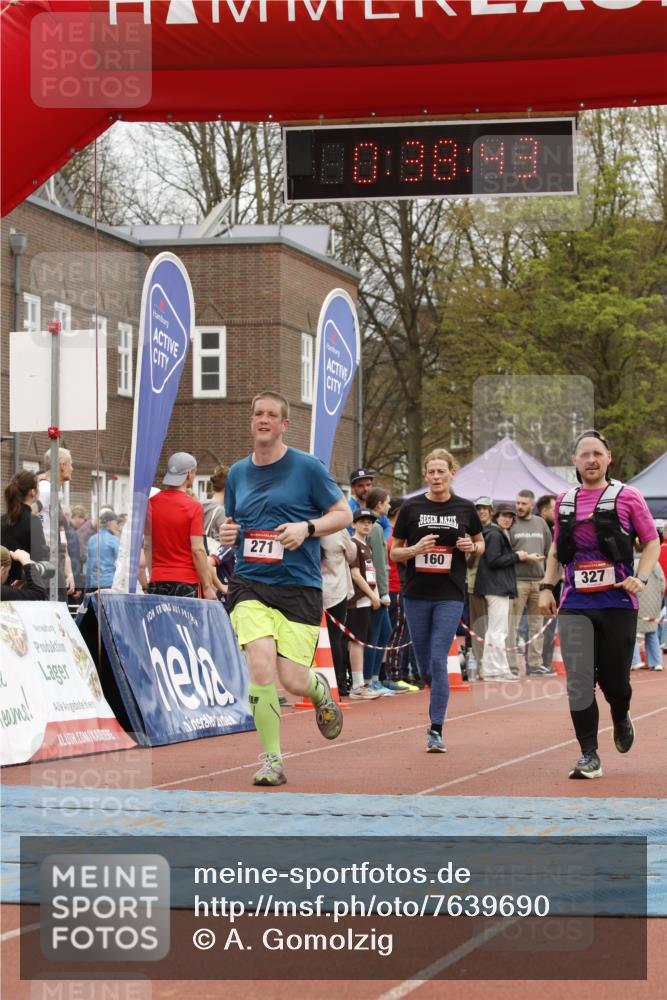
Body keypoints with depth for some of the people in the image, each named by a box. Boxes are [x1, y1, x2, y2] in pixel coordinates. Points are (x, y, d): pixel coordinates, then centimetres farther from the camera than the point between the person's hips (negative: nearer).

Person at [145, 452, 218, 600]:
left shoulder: (152, 503, 5)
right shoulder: (193, 506, -8)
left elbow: (147, 546, 11)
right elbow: (198, 550, -11)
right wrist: (207, 587, -6)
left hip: (157, 581, 4)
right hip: (186, 582, -4)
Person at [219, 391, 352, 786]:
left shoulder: (307, 467, 0)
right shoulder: (238, 473, 12)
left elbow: (344, 514, 3)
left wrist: (306, 527, -14)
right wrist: (228, 533, 1)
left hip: (299, 587, -2)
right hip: (250, 584, 2)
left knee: (293, 680, -6)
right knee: (261, 665, -19)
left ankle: (319, 688, 34)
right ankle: (272, 759, -7)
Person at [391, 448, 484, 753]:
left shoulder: (465, 508, 3)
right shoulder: (411, 507, 1)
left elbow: (481, 544, 17)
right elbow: (394, 552, 5)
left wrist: (471, 546, -6)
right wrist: (415, 550, -15)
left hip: (450, 595, -1)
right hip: (416, 594, 1)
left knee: (438, 661, -11)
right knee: (424, 665, 6)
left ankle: (436, 730, -7)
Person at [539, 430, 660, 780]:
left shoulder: (627, 497, 0)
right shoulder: (564, 502, 10)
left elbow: (652, 542, 3)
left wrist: (641, 577, -13)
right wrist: (547, 586, 11)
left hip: (618, 603, -2)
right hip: (575, 605, 2)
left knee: (614, 678, 3)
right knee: (578, 681, -9)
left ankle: (621, 718, 38)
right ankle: (589, 756, -4)